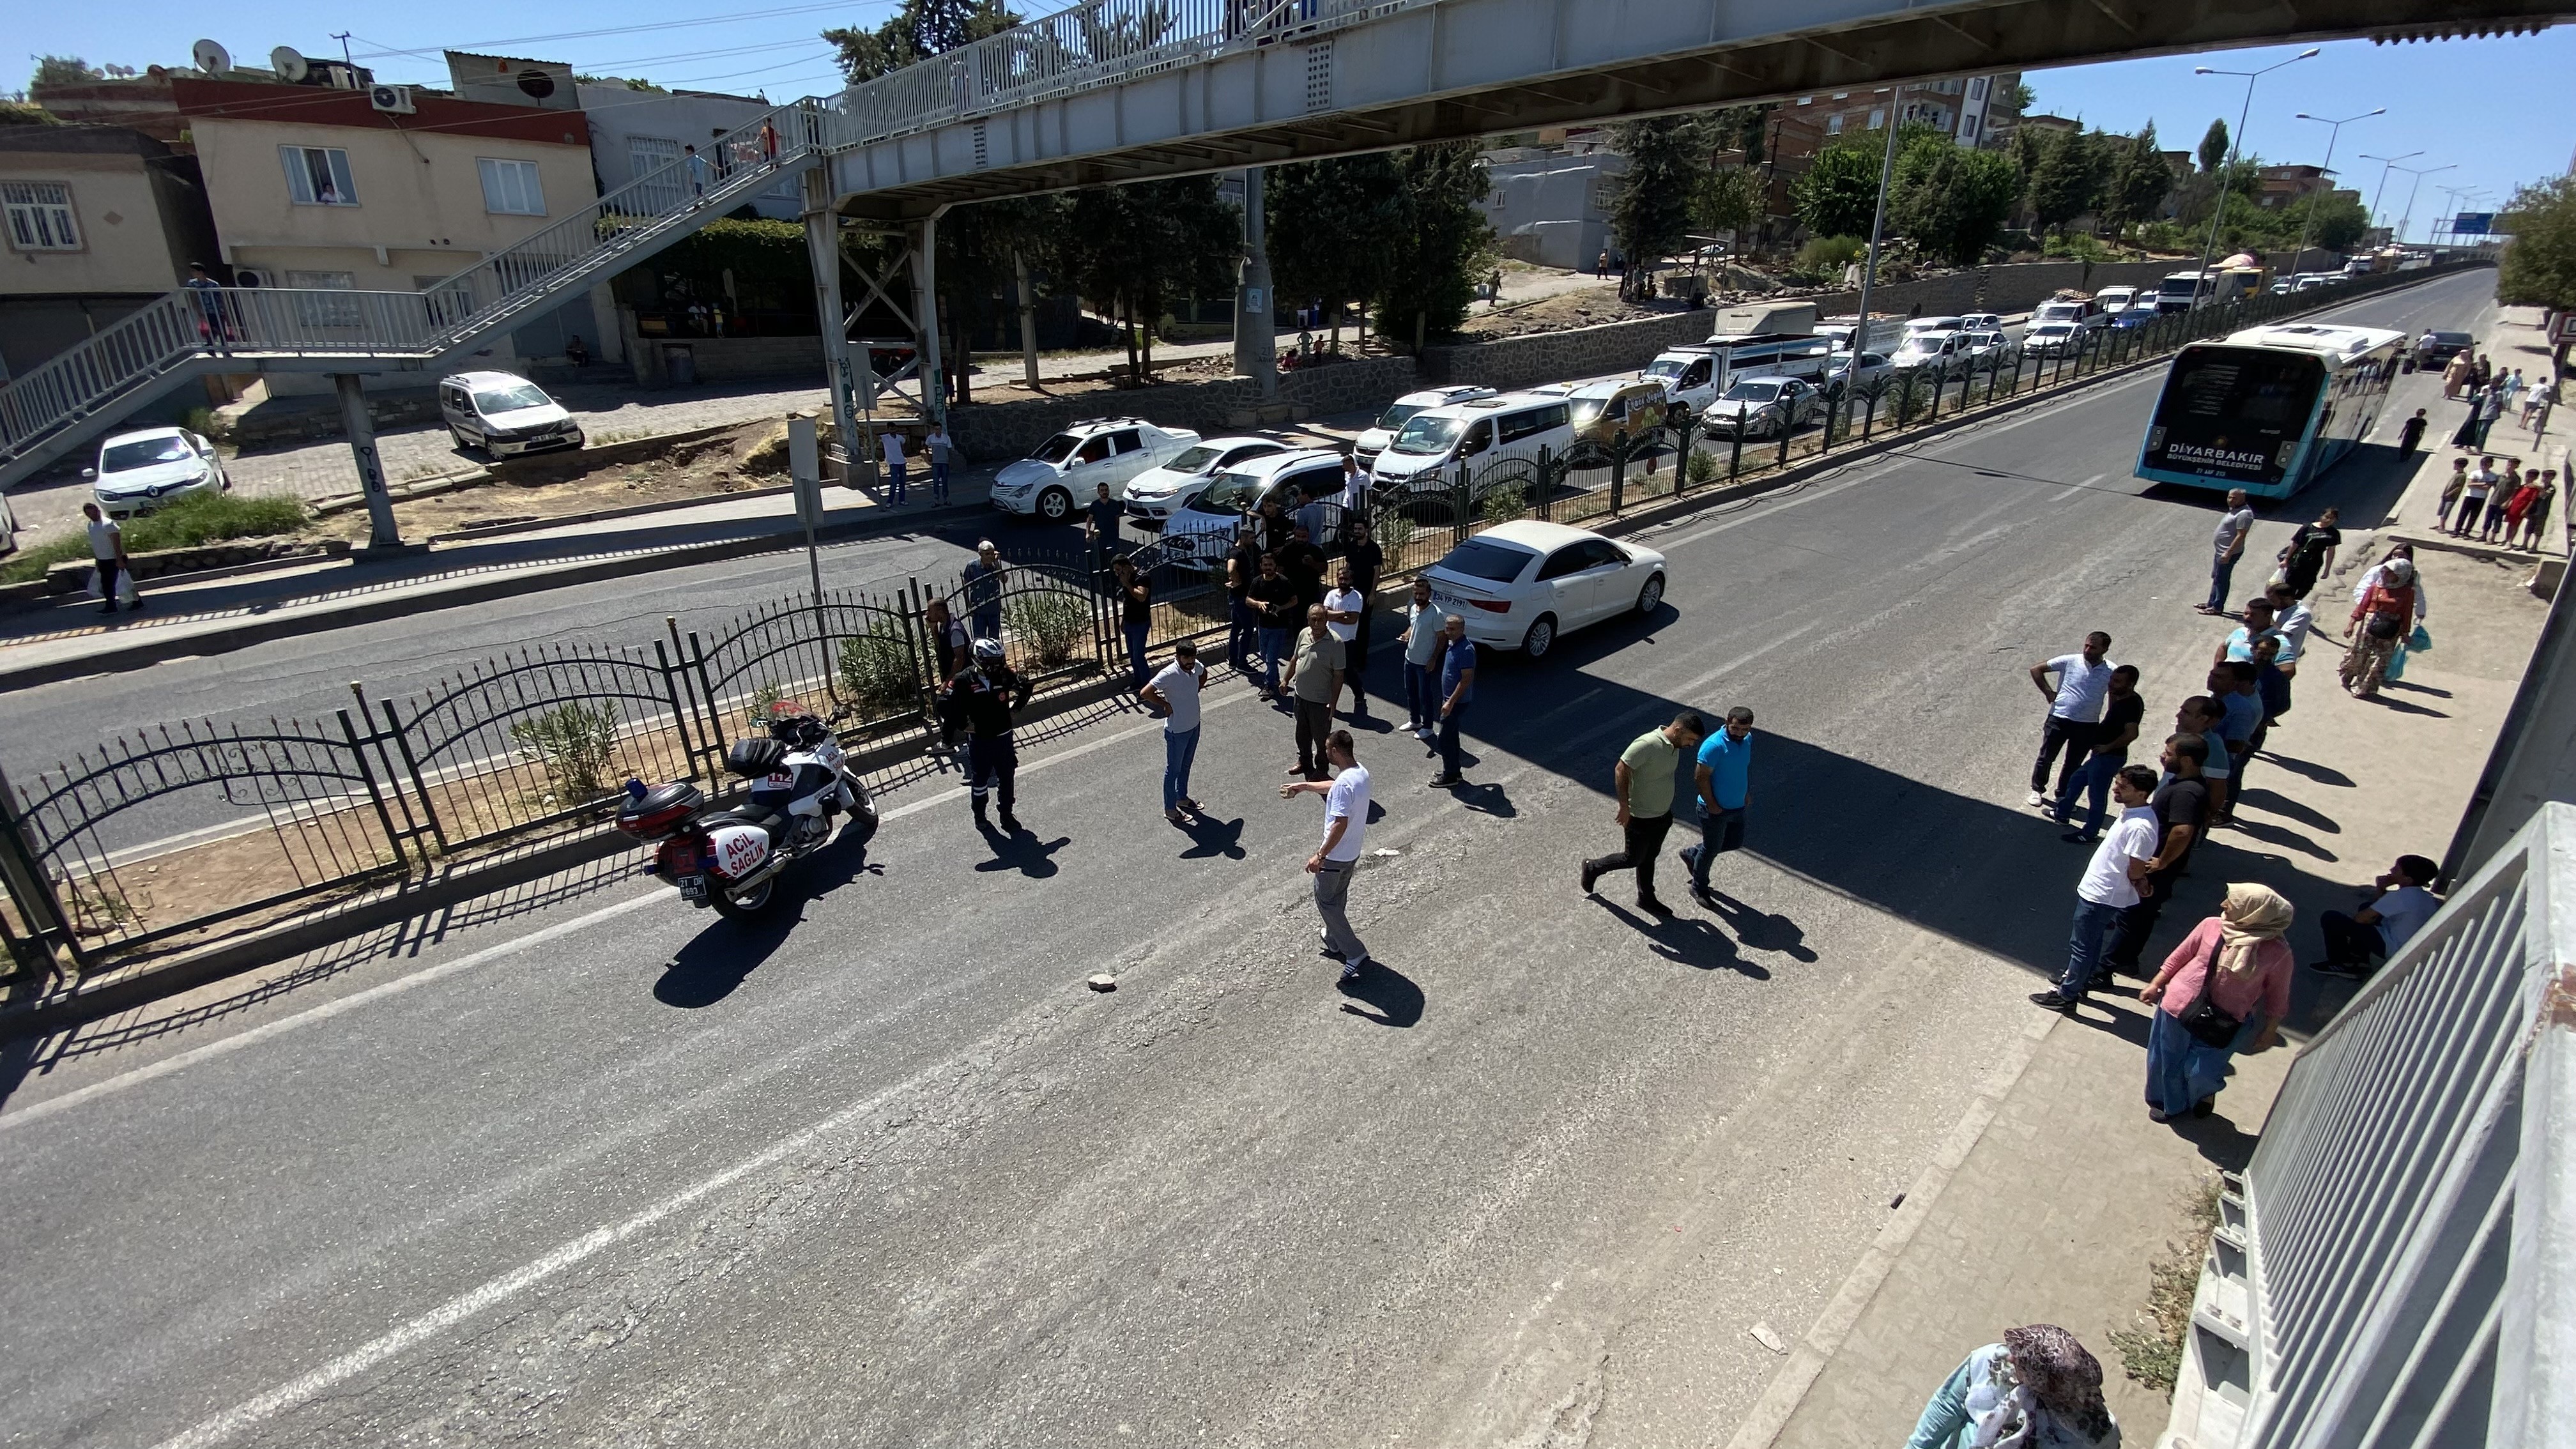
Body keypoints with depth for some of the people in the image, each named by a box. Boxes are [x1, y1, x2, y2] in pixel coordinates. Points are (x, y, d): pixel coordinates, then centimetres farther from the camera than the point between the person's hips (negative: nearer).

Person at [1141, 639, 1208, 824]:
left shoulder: (1196, 666, -7)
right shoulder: (1169, 674, -29)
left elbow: (1204, 674, 19)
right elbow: (1145, 693, -34)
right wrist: (1166, 705, -22)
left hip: (1194, 725, 7)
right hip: (1177, 731, -7)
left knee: (1186, 765, 25)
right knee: (1173, 770, 10)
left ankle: (1182, 798, 46)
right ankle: (1170, 810, 26)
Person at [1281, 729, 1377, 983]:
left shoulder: (1344, 783, -30)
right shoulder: (1360, 771, 0)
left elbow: (1340, 824, -32)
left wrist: (1320, 855, -25)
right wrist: (1303, 786, 27)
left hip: (1336, 855, -9)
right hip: (1352, 852, 9)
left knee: (1326, 901, 7)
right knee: (1338, 897, 27)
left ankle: (1356, 955, 5)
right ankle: (1334, 940, 47)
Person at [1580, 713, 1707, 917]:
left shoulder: (1674, 746, 0)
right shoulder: (1647, 744, -29)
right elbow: (1621, 770, -26)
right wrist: (1624, 806, -24)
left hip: (1662, 815, 8)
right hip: (1640, 818, -8)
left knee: (1649, 857, 22)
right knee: (1633, 859, 8)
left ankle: (1647, 899, 37)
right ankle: (1593, 868, 30)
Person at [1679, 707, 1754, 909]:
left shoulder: (1748, 740, -2)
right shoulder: (1714, 746, -27)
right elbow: (1701, 777, -23)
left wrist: (1747, 792, 12)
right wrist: (1711, 805, -19)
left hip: (1738, 807, 8)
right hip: (1716, 809, -8)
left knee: (1736, 843, 21)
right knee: (1712, 849, 7)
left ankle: (1692, 854, 40)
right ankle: (1699, 889, 29)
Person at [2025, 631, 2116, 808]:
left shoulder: (2111, 672, -6)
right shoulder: (2069, 661, -9)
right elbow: (2036, 670, 0)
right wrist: (2048, 692, -5)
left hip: (2088, 726, 1)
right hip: (2059, 719, -1)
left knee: (2074, 764, 14)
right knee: (2046, 757, 8)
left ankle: (2062, 795, 31)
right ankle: (2037, 790, 27)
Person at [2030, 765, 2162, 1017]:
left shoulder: (2140, 827, -29)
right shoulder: (2130, 812, 0)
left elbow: (2136, 872, -22)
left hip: (2101, 896, -9)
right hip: (2096, 889, 9)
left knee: (2082, 946, 4)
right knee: (2090, 942, 25)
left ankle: (2066, 996, 17)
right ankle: (2078, 980, 42)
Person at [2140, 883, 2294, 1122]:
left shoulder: (2277, 952, -15)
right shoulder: (2212, 926, -10)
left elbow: (2277, 996, -2)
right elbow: (2180, 956, 3)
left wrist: (2269, 1032, 3)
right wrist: (2156, 985, 6)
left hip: (2223, 1023, -2)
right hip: (2181, 1006, 2)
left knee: (2201, 1071, 1)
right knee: (2168, 1060, 14)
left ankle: (2204, 1093, 39)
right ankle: (2169, 1103, 41)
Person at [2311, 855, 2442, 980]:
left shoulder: (2401, 896, -27)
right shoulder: (2426, 897, 3)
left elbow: (2361, 919, -23)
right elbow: (2384, 907, 13)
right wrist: (2381, 889, -4)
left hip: (2391, 947, -9)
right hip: (2410, 945, 10)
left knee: (2330, 918, -10)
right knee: (2367, 907, 30)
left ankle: (2338, 964, 7)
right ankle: (2359, 956, 28)